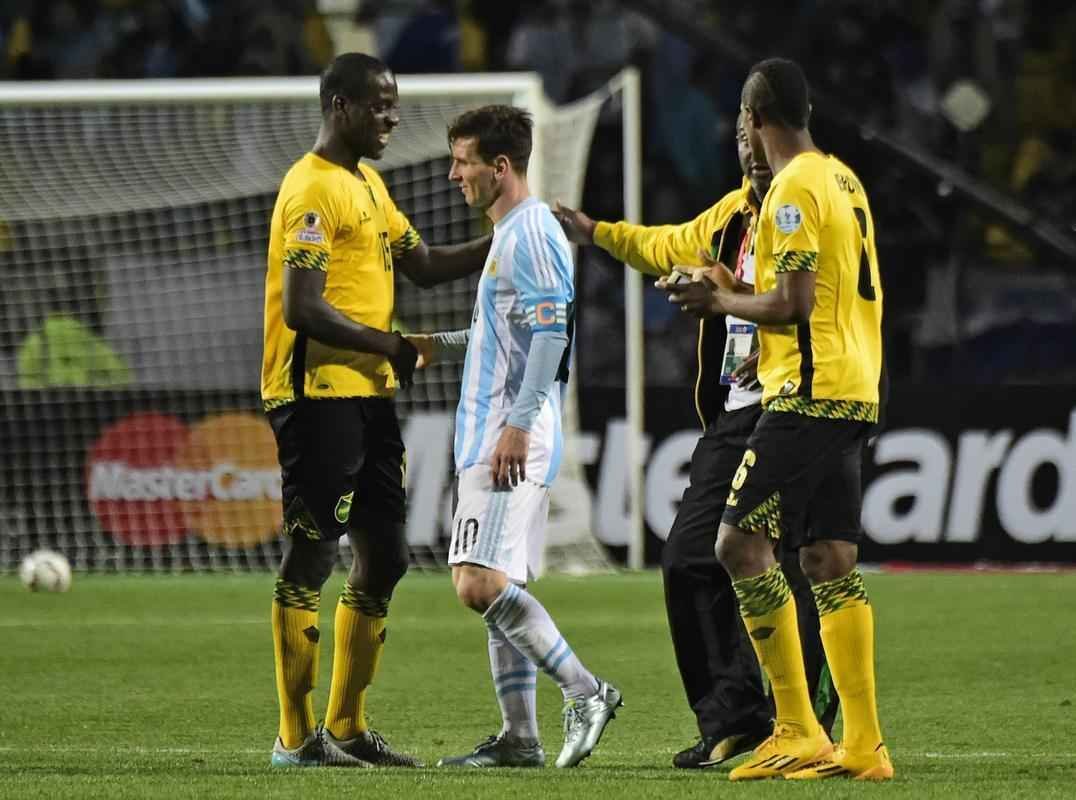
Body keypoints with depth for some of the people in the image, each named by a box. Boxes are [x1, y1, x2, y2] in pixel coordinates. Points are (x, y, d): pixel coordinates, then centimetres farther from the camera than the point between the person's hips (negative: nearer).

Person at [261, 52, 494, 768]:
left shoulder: (369, 186, 18)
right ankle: (296, 735, -2)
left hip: (370, 395, 10)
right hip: (319, 393, -10)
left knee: (383, 558, 10)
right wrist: (388, 346, -15)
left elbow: (427, 266, 21)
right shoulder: (314, 190, -13)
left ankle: (347, 726, 18)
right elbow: (303, 310, -20)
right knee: (311, 557, -6)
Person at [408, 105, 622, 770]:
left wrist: (518, 424, -24)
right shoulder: (508, 234, 20)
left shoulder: (532, 232, -11)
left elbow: (551, 333, -19)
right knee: (497, 588, 9)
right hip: (491, 441, 11)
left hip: (512, 444, -11)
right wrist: (439, 346, 23)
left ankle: (586, 691, -13)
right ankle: (520, 737, 9)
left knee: (481, 583, -17)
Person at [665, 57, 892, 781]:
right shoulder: (844, 179, 18)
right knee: (832, 561, 7)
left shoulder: (795, 188, -12)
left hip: (808, 395, -10)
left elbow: (794, 304, -18)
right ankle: (864, 744, 4)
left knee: (742, 543, -9)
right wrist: (740, 292, 22)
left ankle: (798, 732, -12)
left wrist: (722, 302, -4)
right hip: (855, 391, 10)